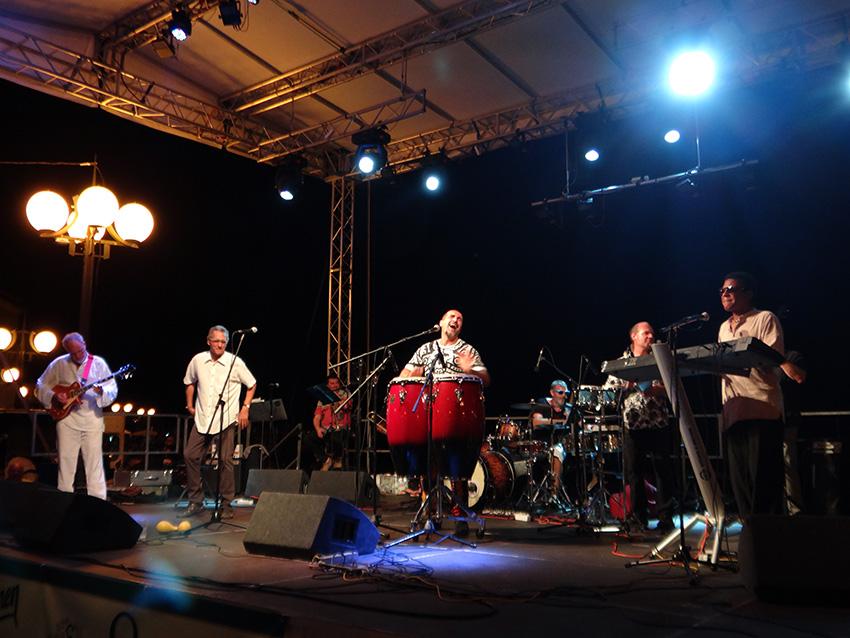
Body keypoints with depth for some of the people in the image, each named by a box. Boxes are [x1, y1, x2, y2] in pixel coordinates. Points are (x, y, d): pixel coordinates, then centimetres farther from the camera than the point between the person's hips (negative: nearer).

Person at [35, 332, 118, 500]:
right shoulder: (59, 364, 3)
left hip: (92, 419, -1)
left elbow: (113, 389, -5)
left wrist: (102, 391, -27)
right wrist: (54, 396, -8)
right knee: (66, 461, 4)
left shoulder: (98, 363, 0)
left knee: (94, 461, -1)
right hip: (67, 419, 1)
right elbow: (40, 386, 10)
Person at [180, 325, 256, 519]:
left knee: (225, 460, -5)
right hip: (202, 419, 4)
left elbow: (252, 384, 6)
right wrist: (190, 405, 15)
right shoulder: (198, 360, 2)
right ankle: (195, 502, 14)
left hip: (227, 419, -3)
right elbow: (190, 382, 21)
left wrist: (245, 408, 0)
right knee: (190, 456, 1)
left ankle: (226, 505, 7)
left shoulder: (235, 363, -6)